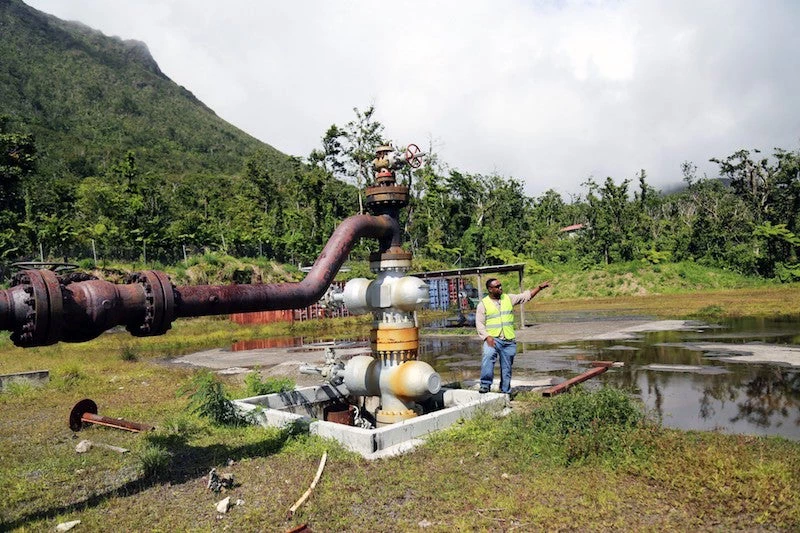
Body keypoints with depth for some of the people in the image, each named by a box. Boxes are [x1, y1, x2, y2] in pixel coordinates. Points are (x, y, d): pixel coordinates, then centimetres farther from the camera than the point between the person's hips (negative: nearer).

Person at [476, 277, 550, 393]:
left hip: (509, 341, 3)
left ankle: (505, 392, 20)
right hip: (492, 339, -3)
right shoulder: (483, 304, 0)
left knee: (507, 367, 8)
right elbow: (479, 323, -4)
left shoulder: (508, 298, 9)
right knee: (488, 356, -31)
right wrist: (487, 337, -17)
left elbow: (526, 296, 12)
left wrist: (540, 287, 4)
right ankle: (485, 385, -26)